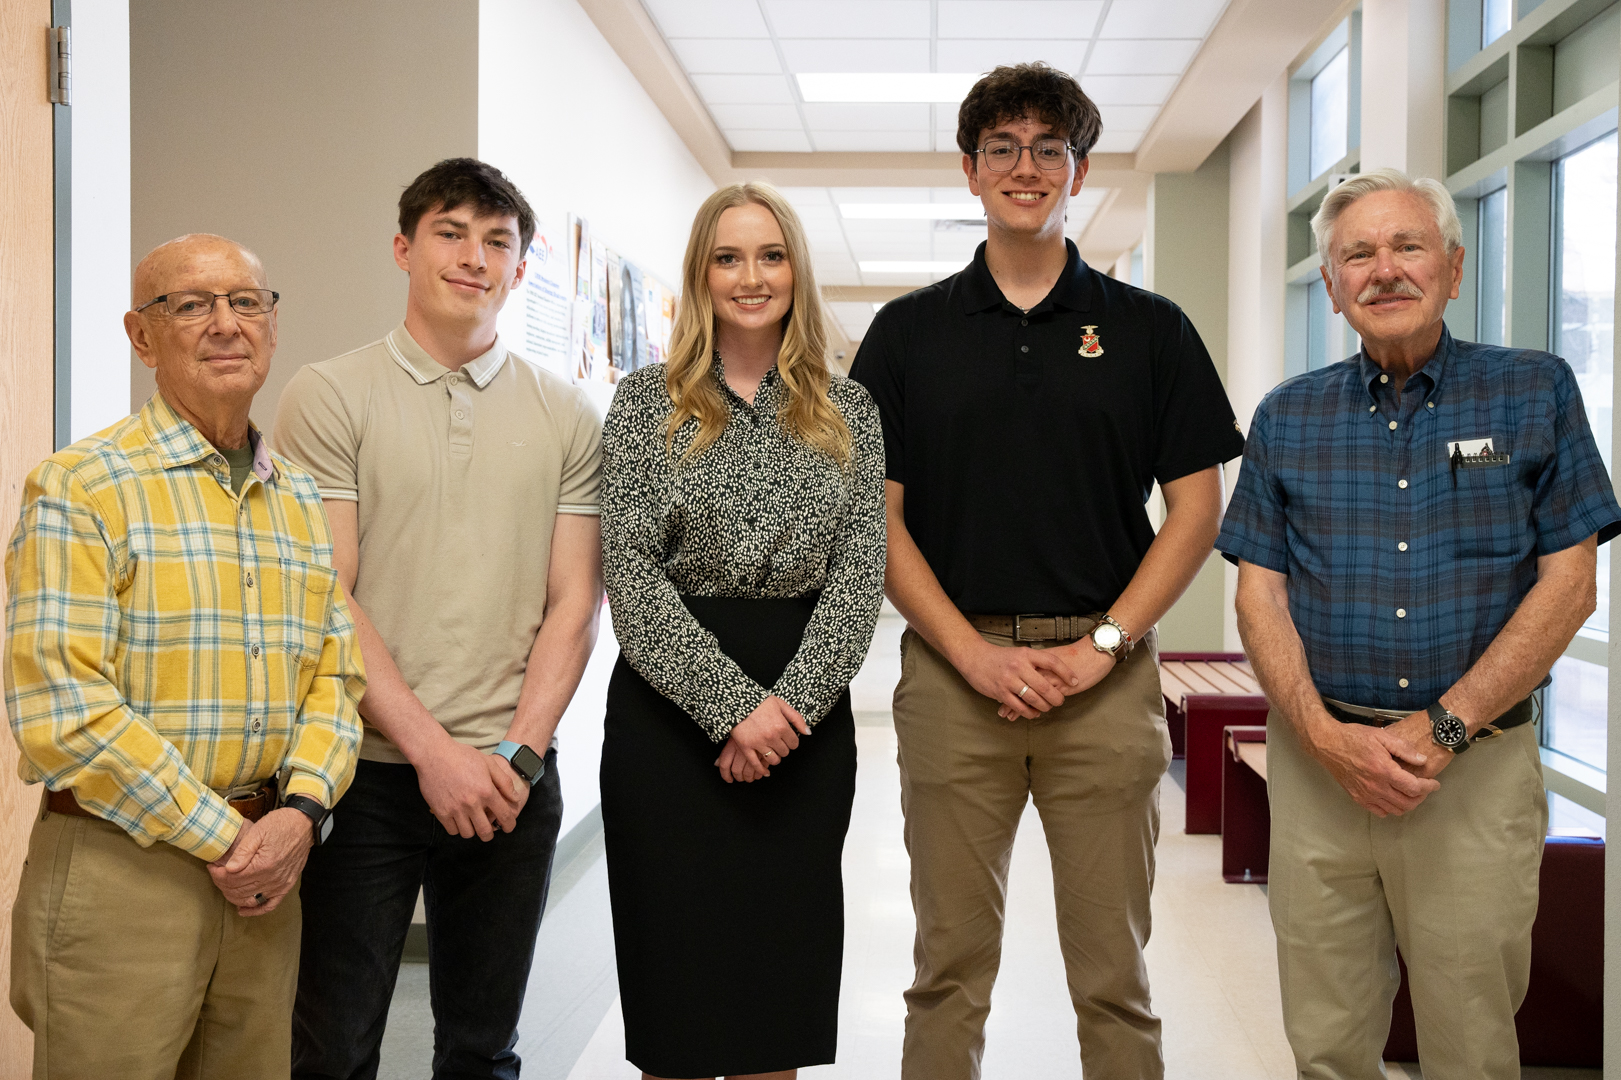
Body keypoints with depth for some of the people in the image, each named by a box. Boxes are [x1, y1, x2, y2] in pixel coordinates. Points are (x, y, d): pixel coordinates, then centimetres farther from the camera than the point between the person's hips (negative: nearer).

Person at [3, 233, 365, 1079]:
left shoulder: (301, 500, 11)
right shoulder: (82, 489, -9)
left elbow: (334, 672, 10)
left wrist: (302, 810, -8)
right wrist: (222, 836, -14)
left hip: (262, 877, 6)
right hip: (119, 869, -5)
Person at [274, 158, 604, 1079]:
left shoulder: (568, 415, 7)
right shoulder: (330, 396, 0)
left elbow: (573, 605, 4)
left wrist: (517, 752, -9)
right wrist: (433, 750, -13)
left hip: (511, 780, 2)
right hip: (367, 770, -2)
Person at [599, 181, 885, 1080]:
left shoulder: (848, 413, 8)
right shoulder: (646, 402, 2)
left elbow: (861, 572, 0)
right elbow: (630, 570, -7)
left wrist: (789, 704, -12)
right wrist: (731, 703, -15)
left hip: (805, 713, 2)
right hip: (669, 711, -2)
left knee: (784, 956, 8)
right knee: (676, 966, 4)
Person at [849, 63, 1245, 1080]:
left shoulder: (1150, 328, 7)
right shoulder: (908, 330, 7)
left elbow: (1197, 506, 4)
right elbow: (876, 516, 2)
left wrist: (1104, 643, -8)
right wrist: (976, 654, -8)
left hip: (1107, 676, 0)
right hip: (952, 671, 0)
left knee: (1114, 974, 7)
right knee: (951, 968, 8)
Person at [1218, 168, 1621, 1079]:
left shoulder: (1535, 392, 2)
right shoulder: (1287, 418, 8)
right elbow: (1260, 594, 5)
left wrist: (1443, 728, -12)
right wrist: (1326, 735, -10)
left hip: (1479, 766, -1)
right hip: (1319, 761, 2)